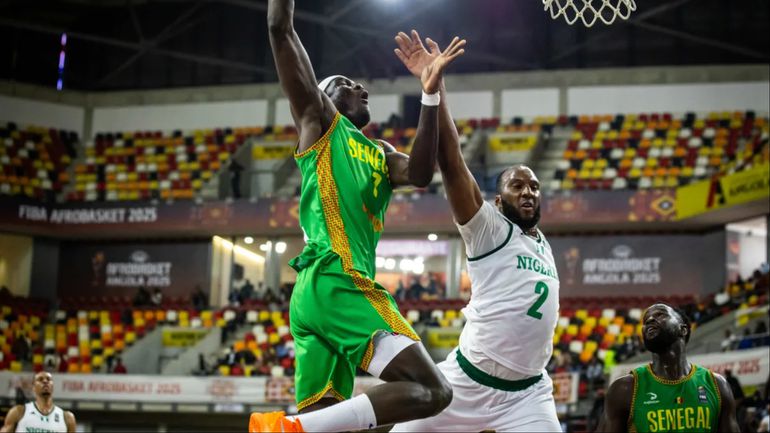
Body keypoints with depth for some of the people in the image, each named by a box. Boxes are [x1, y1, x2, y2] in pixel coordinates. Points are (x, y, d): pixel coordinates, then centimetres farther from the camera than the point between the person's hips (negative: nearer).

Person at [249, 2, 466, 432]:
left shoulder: (380, 153, 28)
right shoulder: (319, 118, 10)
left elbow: (420, 174, 5)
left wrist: (431, 93, 0)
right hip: (337, 282, -9)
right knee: (432, 390, -16)